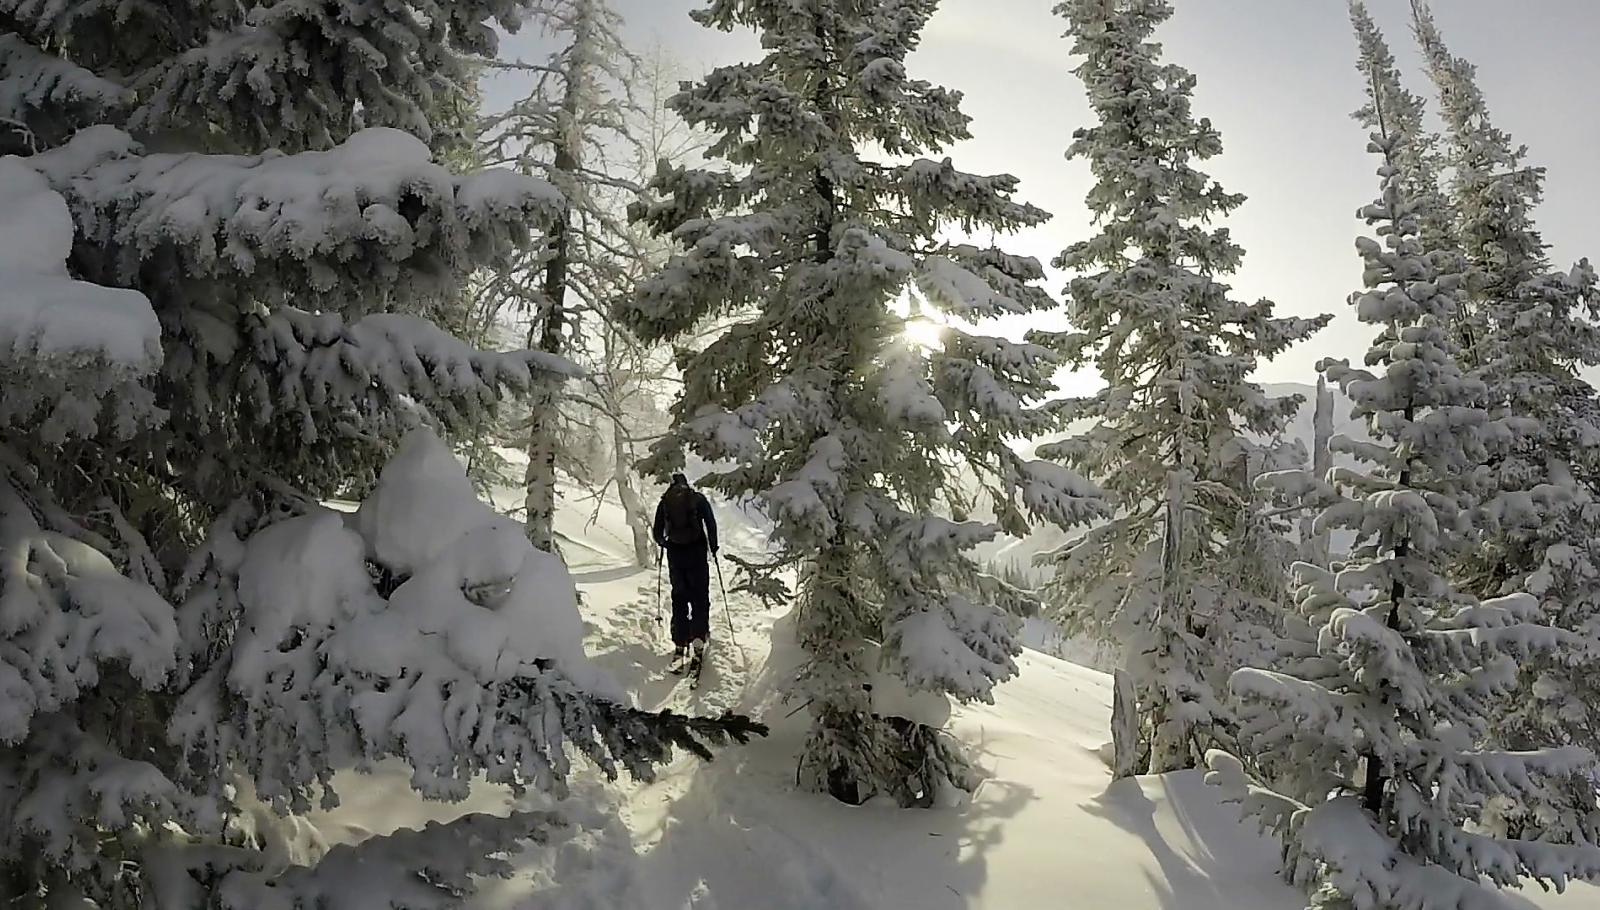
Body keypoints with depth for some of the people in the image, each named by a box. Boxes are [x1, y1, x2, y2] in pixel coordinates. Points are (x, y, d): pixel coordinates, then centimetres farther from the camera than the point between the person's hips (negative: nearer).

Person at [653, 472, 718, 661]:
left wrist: (663, 543, 28)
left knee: (679, 596, 9)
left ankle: (680, 642, 7)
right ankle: (698, 637, -11)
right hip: (697, 550, -2)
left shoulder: (664, 502, 6)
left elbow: (658, 531, 8)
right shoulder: (698, 498, 2)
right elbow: (710, 523, -4)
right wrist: (713, 546, 7)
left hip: (675, 552, 2)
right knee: (700, 594, 3)